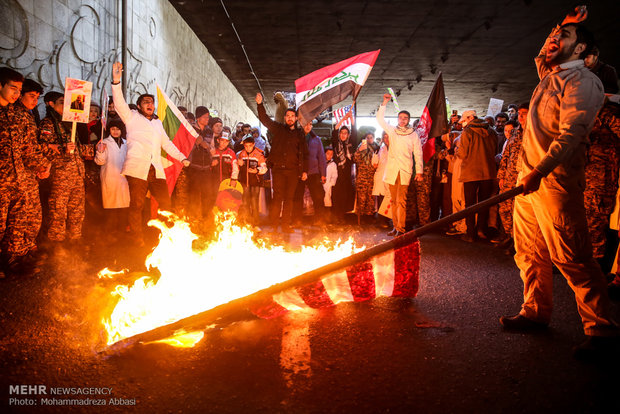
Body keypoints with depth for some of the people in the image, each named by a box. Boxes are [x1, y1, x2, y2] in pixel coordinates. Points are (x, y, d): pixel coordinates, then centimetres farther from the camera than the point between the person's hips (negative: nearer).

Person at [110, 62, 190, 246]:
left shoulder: (157, 122, 27)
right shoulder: (132, 117, 12)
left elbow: (167, 143, 31)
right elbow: (119, 103, -4)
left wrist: (182, 157, 22)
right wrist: (116, 81, -16)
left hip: (156, 170, 5)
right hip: (137, 168, -4)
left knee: (166, 203, 0)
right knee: (136, 206, -5)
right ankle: (138, 242, 3)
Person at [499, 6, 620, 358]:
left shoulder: (582, 80, -6)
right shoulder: (550, 75, 19)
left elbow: (571, 133, -19)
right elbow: (542, 57, 44)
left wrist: (540, 171, -29)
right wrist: (566, 24, 30)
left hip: (556, 182, -9)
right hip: (529, 182, 9)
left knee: (572, 259, -8)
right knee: (530, 254, 12)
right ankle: (536, 312, 24)